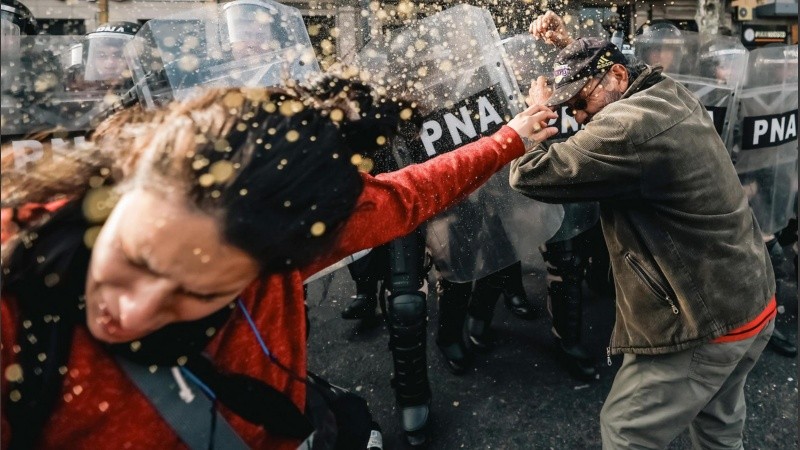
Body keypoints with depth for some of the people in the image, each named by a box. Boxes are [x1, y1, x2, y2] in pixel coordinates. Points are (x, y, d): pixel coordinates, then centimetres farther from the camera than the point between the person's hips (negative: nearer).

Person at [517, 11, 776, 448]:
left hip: (704, 325, -10)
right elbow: (604, 64, 28)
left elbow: (528, 175, -21)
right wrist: (569, 43, 16)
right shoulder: (671, 94, 6)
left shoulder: (629, 127, -25)